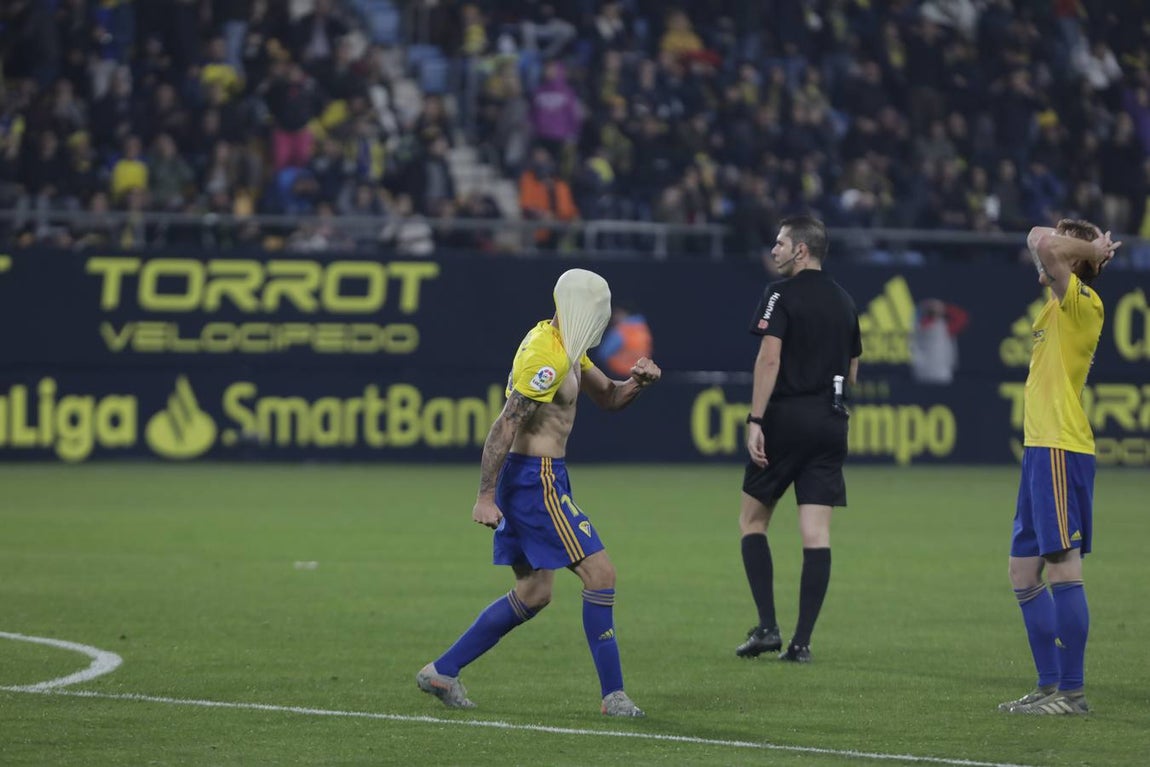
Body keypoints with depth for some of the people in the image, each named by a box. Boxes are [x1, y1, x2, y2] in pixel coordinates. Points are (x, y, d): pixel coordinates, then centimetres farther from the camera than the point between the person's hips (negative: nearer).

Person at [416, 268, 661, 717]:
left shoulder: (568, 348, 13)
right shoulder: (547, 356, -18)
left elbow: (609, 399, 22)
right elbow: (504, 427, -21)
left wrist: (638, 382, -1)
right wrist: (486, 497, -23)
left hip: (532, 478, 11)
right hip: (536, 478, -11)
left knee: (533, 594, 13)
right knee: (599, 572, -9)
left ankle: (442, 671, 17)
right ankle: (613, 695, -6)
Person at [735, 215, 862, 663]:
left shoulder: (782, 294, -6)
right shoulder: (844, 301, 13)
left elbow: (769, 359, -16)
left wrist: (755, 420, -18)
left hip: (785, 420, -5)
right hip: (831, 423, 5)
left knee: (752, 521, 8)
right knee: (816, 534, 1)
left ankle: (767, 627, -3)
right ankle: (802, 640, -3)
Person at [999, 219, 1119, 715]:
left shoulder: (1082, 302, -10)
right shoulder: (1058, 306, 17)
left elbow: (1042, 243, -23)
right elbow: (1040, 246, 35)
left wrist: (1093, 250, -8)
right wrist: (1096, 249, 21)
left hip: (1061, 450, -10)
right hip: (1039, 450, 10)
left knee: (1063, 568, -9)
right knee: (1024, 573, 12)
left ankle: (1071, 691, -8)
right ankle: (1049, 686, 16)